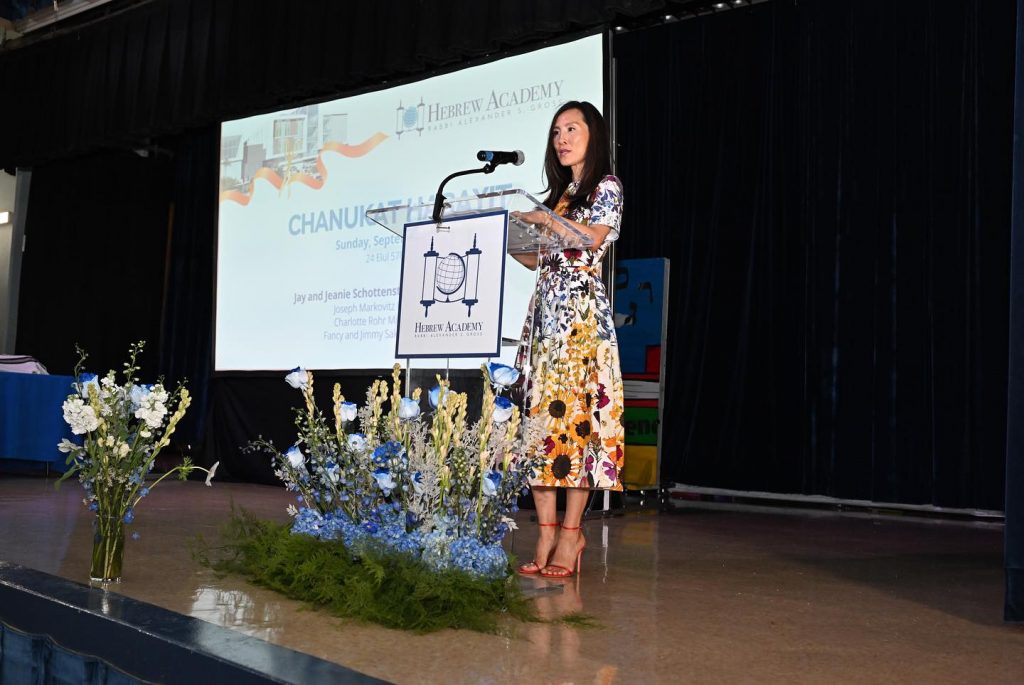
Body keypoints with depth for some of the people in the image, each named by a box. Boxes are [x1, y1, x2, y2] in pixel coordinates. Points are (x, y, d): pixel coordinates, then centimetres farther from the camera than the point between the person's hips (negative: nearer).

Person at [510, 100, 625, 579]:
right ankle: (547, 532, -3)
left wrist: (538, 217, -9)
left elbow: (592, 238, -14)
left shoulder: (606, 187, 4)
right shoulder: (558, 194, 24)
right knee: (539, 412, -3)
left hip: (582, 310, -7)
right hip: (546, 309, 7)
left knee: (573, 411, -12)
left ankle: (570, 532, -10)